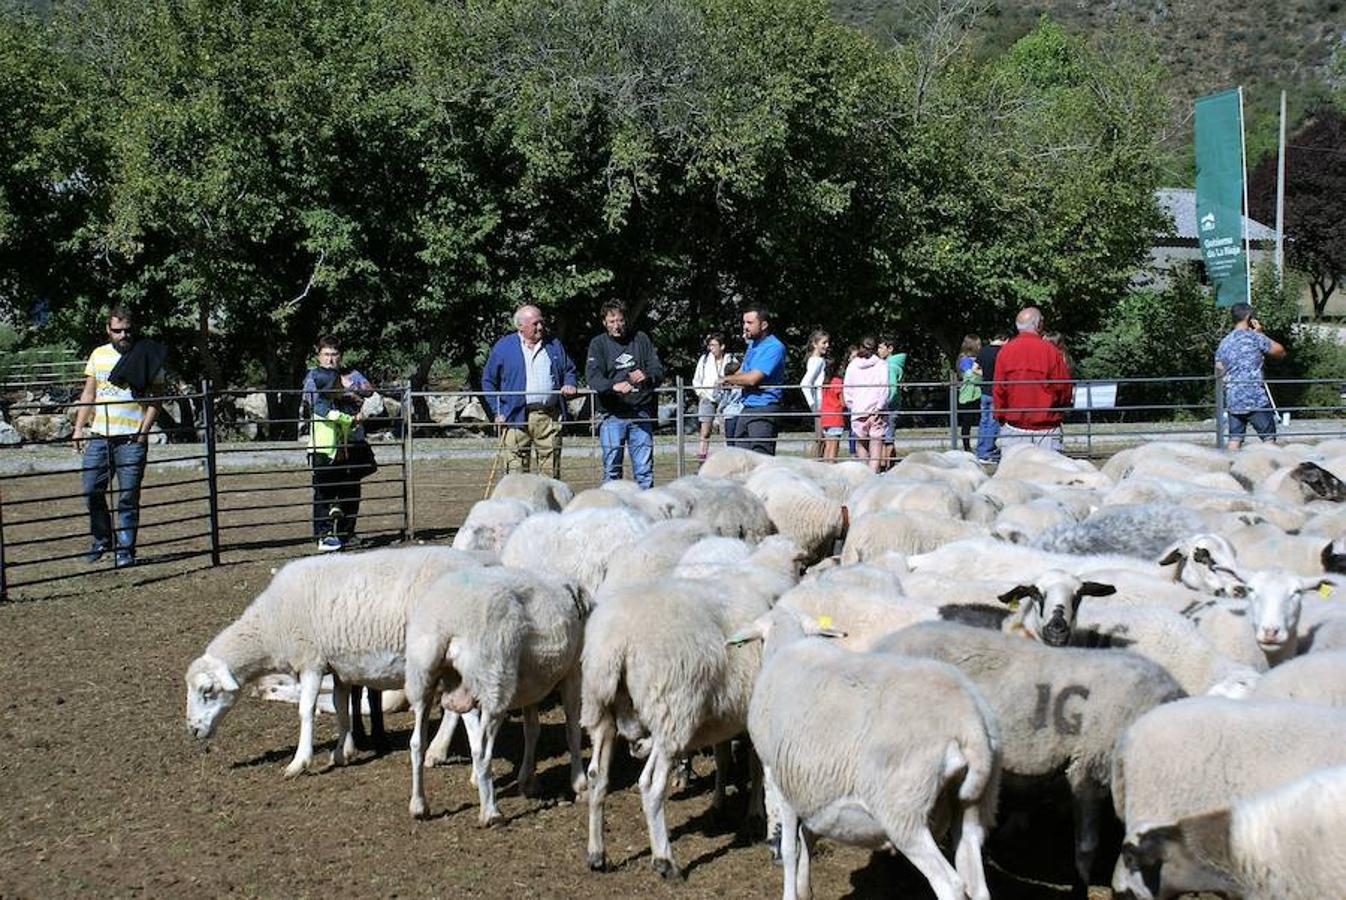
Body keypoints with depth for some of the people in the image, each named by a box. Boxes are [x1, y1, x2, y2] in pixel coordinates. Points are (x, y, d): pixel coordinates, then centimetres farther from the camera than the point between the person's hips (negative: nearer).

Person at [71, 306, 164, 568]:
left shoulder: (147, 357, 2)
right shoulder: (98, 355, 12)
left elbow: (155, 398, 1)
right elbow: (88, 395, 16)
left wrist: (144, 430, -10)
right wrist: (79, 427, 8)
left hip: (131, 439, -4)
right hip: (98, 436, 4)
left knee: (128, 497, -2)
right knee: (91, 490, 4)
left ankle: (125, 550, 5)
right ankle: (102, 539, 23)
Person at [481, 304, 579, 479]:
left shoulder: (554, 345, 14)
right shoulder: (503, 347, 5)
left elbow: (569, 370, 25)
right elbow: (488, 381, 8)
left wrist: (569, 385, 1)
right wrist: (497, 412, 0)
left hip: (549, 417, 3)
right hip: (516, 417, -3)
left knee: (551, 464, 3)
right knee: (516, 465, -5)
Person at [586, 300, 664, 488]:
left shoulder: (641, 339, 10)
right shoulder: (598, 344, 3)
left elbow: (658, 370, 5)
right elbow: (592, 375, -13)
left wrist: (646, 377, -19)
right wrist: (614, 386, -33)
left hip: (641, 414, 2)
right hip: (613, 415, -2)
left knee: (644, 468, 3)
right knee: (612, 468, 0)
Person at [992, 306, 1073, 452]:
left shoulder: (1005, 351, -1)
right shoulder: (1050, 351, -7)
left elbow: (998, 390, 1)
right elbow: (1065, 390, -2)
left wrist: (1000, 417, 13)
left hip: (1013, 428, 2)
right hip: (1046, 429, -2)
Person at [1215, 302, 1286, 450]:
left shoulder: (1224, 343, 11)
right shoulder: (1254, 337, -5)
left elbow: (1219, 371, 13)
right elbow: (1280, 351, 4)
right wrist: (1260, 334, 9)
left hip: (1232, 400, 5)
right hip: (1256, 399, -5)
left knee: (1235, 438, 4)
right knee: (1269, 437, 1)